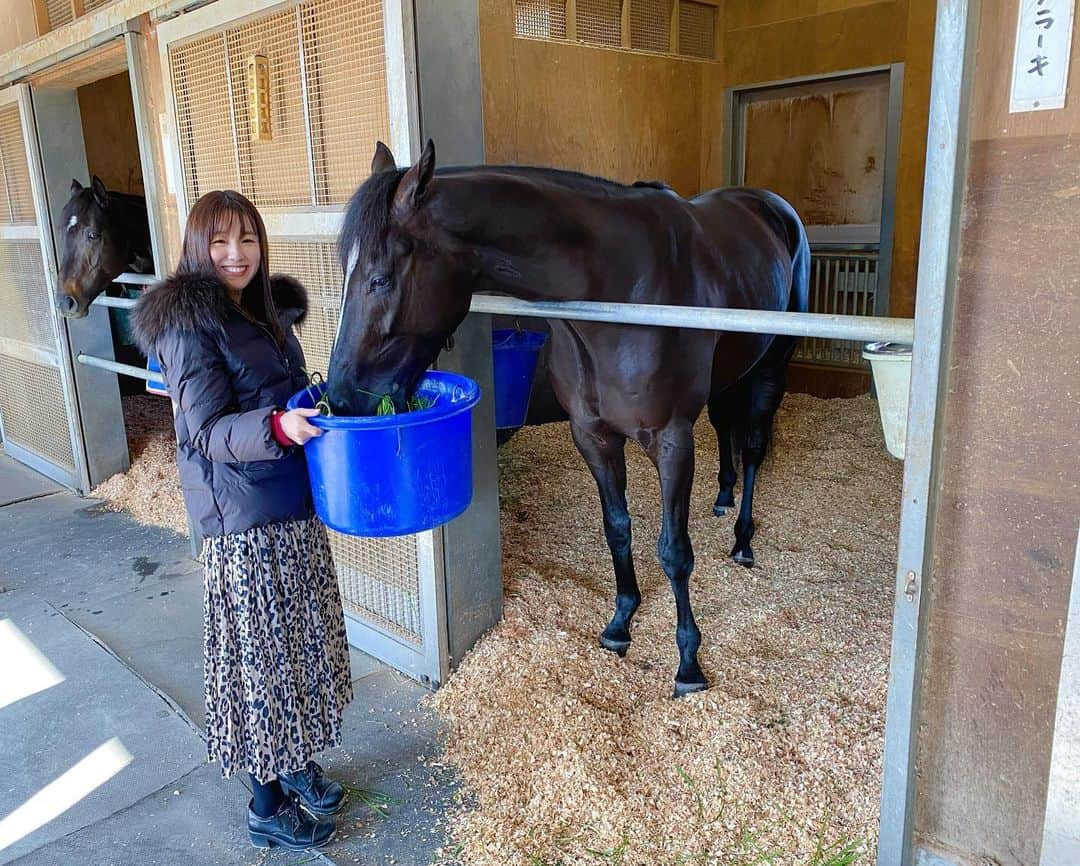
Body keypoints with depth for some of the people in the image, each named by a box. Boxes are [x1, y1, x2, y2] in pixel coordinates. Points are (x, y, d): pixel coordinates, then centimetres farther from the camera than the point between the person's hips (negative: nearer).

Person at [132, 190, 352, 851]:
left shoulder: (269, 307, 9)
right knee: (261, 654, 4)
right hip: (246, 521, -8)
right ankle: (268, 806, 24)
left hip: (296, 506, 8)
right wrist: (277, 427, -35)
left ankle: (297, 765, 38)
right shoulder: (188, 323, -14)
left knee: (300, 641, 18)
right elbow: (208, 431, -19)